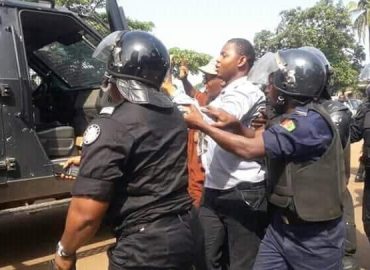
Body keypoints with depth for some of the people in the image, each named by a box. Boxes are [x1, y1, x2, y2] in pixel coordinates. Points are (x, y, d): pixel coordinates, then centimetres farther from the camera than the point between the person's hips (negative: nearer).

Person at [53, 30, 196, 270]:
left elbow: (87, 212, -22)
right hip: (185, 232, 8)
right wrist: (89, 160, 27)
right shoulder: (174, 114, 5)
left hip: (143, 246, -8)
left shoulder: (112, 126, -20)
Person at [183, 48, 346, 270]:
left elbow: (249, 149, -26)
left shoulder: (311, 121, -23)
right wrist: (235, 124, -5)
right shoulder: (293, 117, 8)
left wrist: (202, 125, -17)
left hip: (314, 235, -8)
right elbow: (261, 142, 13)